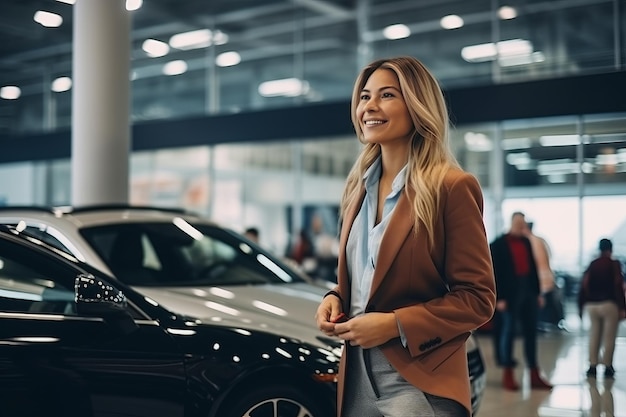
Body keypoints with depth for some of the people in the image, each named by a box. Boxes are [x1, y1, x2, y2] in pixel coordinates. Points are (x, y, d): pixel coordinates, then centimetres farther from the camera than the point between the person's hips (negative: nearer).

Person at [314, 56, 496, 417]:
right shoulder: (359, 187, 9)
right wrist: (335, 299, -1)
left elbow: (478, 298, -12)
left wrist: (396, 324, -20)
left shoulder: (452, 187, -11)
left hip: (419, 384, -6)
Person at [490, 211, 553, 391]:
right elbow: (496, 272, -9)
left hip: (528, 292, 6)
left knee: (531, 332, 6)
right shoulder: (498, 244, -6)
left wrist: (538, 292, 10)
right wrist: (500, 297, -14)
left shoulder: (526, 242, 11)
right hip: (509, 293, -6)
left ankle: (534, 375, 11)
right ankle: (508, 374, 11)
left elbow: (533, 267, 14)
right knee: (508, 331, 1)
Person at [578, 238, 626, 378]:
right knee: (609, 337, 2)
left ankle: (592, 366, 7)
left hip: (591, 305, 4)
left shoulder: (592, 265, 8)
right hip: (609, 304, -4)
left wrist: (581, 307, 7)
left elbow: (584, 286, 3)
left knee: (594, 337, 9)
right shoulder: (614, 264, -3)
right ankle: (607, 367, 2)